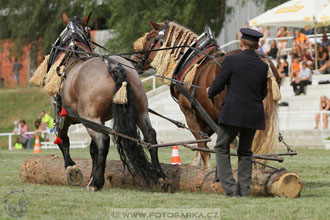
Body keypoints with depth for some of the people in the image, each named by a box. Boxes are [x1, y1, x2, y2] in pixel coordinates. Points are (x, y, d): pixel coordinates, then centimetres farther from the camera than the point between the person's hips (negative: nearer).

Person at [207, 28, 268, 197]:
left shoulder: (232, 60, -8)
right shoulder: (263, 66, 5)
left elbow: (218, 85, -4)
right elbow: (263, 93, 13)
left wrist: (210, 92, 18)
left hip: (233, 114, -4)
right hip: (254, 116, 4)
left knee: (221, 148, 9)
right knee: (245, 152, 17)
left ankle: (230, 187, -5)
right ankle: (244, 191, 12)